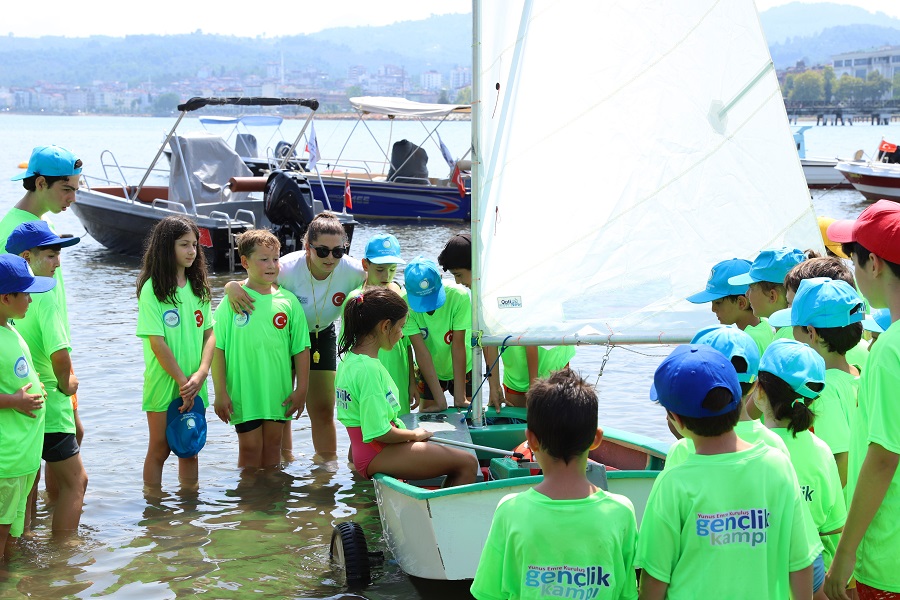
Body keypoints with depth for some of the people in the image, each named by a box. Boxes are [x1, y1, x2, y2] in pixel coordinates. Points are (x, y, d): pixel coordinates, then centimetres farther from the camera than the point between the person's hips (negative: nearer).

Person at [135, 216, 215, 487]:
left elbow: (209, 334, 5)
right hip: (164, 382, -5)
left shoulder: (199, 287, 9)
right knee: (159, 449, 4)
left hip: (194, 385, 5)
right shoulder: (152, 289, -9)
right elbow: (157, 342, -13)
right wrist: (182, 381, -14)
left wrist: (201, 374, -10)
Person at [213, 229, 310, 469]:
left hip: (279, 392, 3)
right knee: (250, 449, 3)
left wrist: (301, 389, 2)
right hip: (243, 392, -3)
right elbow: (217, 349, -5)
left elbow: (301, 349, 5)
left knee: (273, 447, 13)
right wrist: (220, 393, -7)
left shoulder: (288, 301, 1)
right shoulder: (233, 301, -5)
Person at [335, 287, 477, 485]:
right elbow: (380, 432, -24)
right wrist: (415, 434, -6)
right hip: (378, 454, -10)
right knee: (468, 463, -9)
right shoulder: (368, 369, -22)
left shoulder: (350, 358, 9)